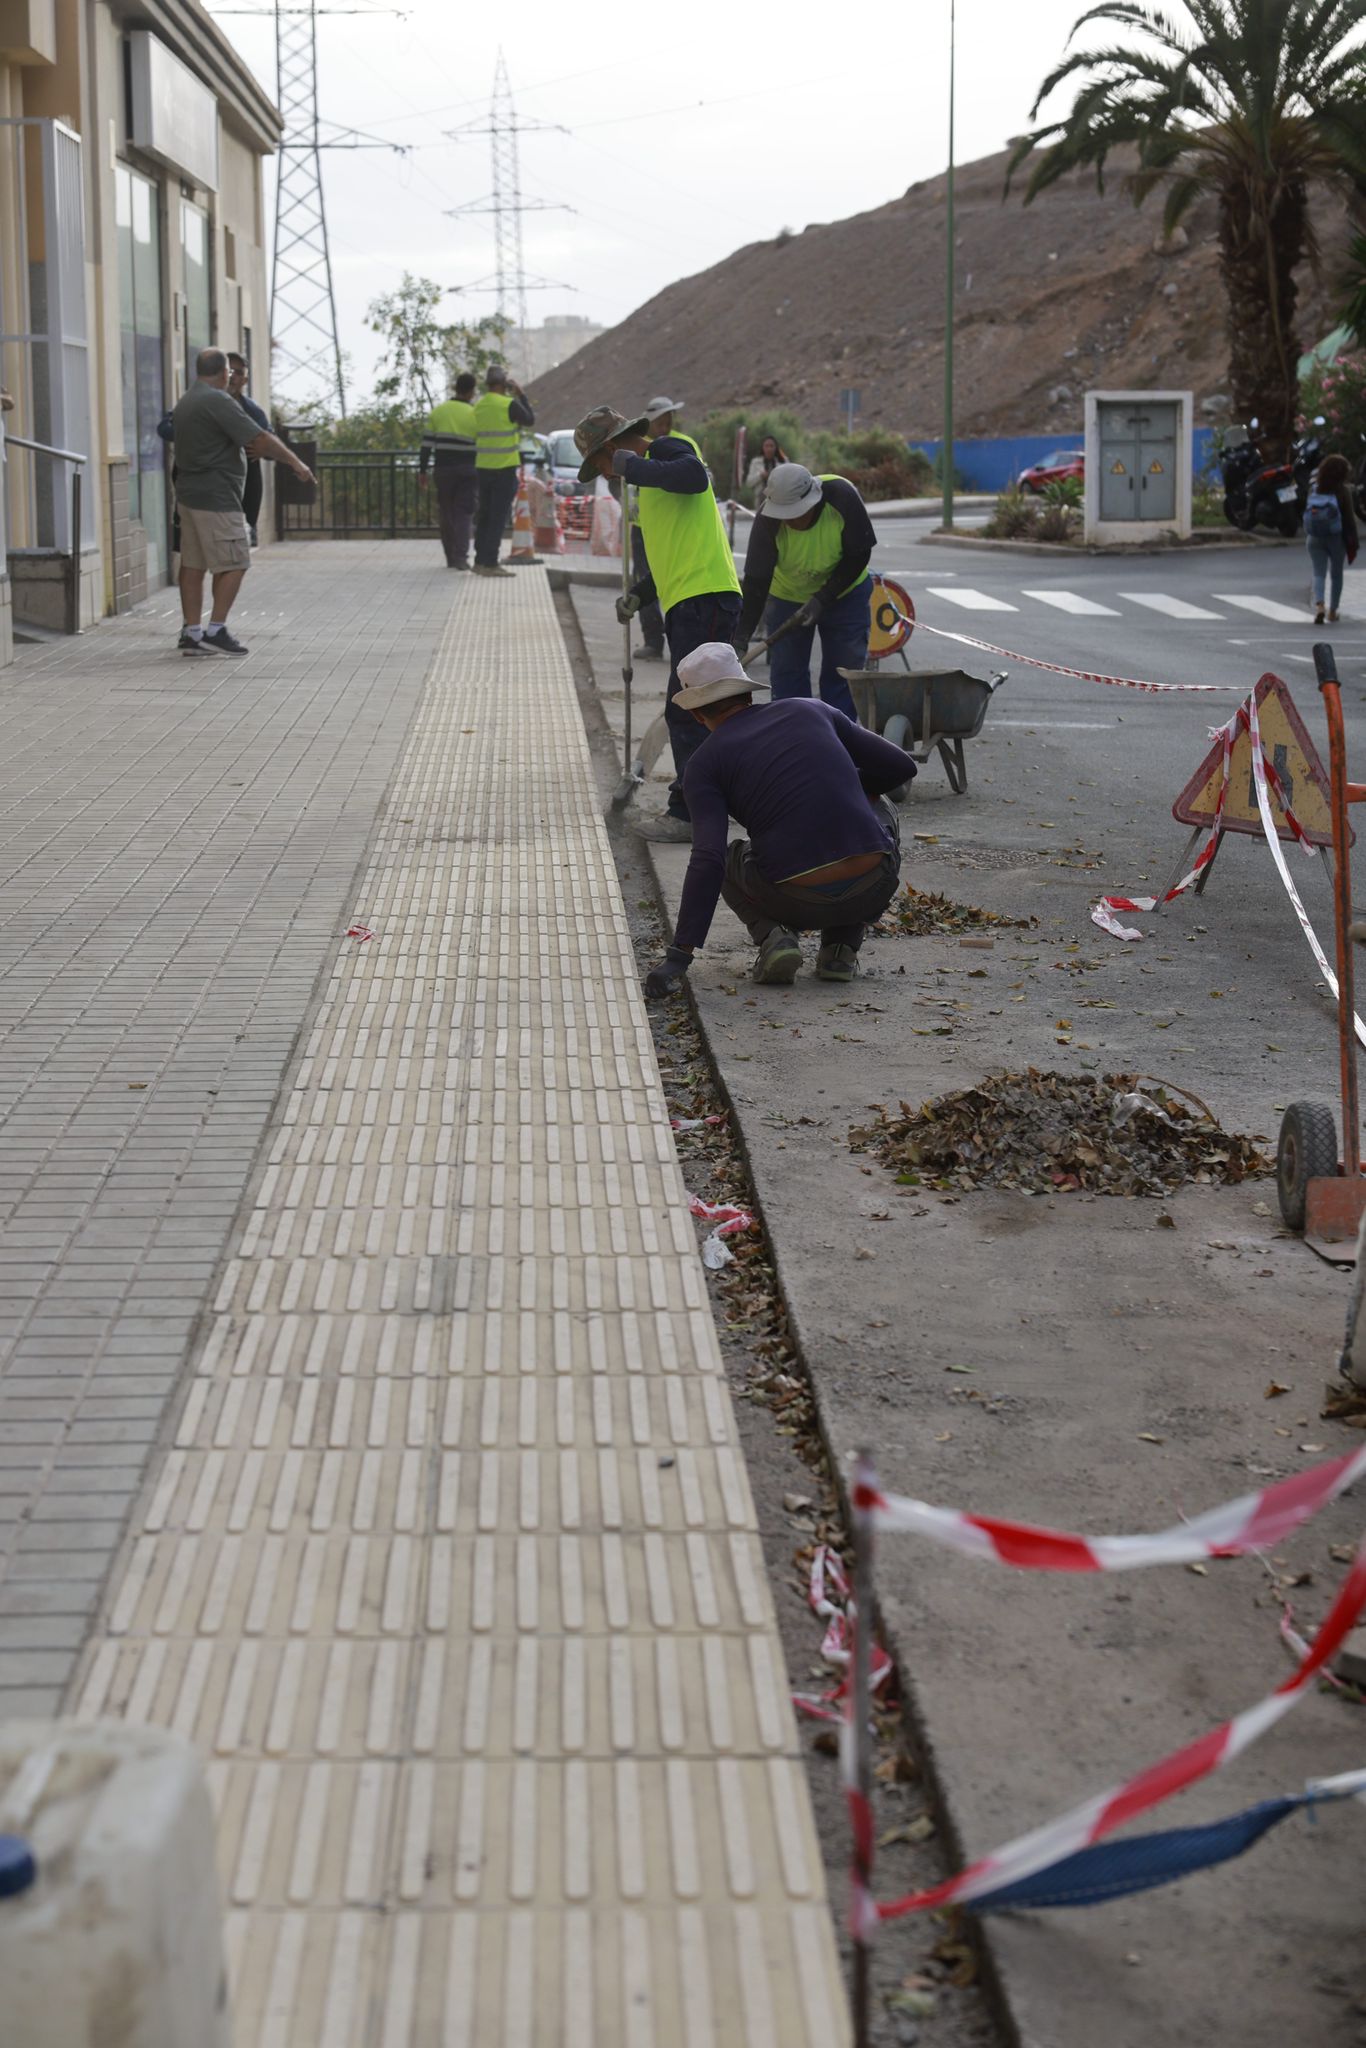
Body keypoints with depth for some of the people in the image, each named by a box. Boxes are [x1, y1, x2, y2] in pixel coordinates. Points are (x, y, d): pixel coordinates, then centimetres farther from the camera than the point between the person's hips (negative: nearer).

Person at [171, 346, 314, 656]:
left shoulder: (185, 403, 15)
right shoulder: (217, 401, -15)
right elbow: (260, 438, -18)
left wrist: (242, 449, 18)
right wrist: (295, 462, -10)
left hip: (189, 493, 10)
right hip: (215, 496, -10)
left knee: (193, 564, 8)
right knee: (234, 563, -5)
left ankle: (191, 633, 8)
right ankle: (215, 631, -7)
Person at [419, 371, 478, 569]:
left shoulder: (437, 412, 3)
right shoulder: (475, 415, -3)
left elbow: (427, 444, 0)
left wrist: (422, 471, 5)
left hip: (443, 470, 2)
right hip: (467, 471, -2)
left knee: (446, 514, 11)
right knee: (465, 514, 0)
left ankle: (451, 558, 13)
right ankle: (461, 557, -12)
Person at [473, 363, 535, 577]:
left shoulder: (479, 407, 8)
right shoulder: (509, 405, -13)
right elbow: (530, 421, 3)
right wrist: (521, 396, 10)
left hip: (483, 468, 7)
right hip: (504, 468, -7)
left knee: (484, 516, 13)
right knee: (498, 518, -5)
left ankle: (480, 561, 16)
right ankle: (490, 563, -7)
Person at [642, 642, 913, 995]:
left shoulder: (704, 764, 6)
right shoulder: (809, 711, 16)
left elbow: (708, 859, -9)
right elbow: (901, 766, 17)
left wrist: (680, 954, -12)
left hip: (798, 901, -1)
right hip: (874, 891, 1)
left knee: (728, 861, 33)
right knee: (877, 808, 36)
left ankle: (773, 935, 2)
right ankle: (840, 948, 19)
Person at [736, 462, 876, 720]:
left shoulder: (842, 497, -31)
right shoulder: (768, 520, -29)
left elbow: (859, 556, -21)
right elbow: (756, 583, -29)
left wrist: (822, 600, -27)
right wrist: (741, 640, -36)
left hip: (844, 592, 0)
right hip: (787, 595, 0)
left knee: (844, 670, -2)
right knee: (786, 672, -3)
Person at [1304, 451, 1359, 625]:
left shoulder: (1314, 490, 1)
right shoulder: (1342, 492, -11)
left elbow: (1307, 516, 6)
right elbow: (1349, 519, -10)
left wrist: (1307, 538, 15)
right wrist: (1352, 545, -5)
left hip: (1315, 539, 2)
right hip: (1336, 539, -2)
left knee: (1319, 574, 2)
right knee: (1336, 575, 14)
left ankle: (1319, 605, -22)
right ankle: (1332, 612, 19)